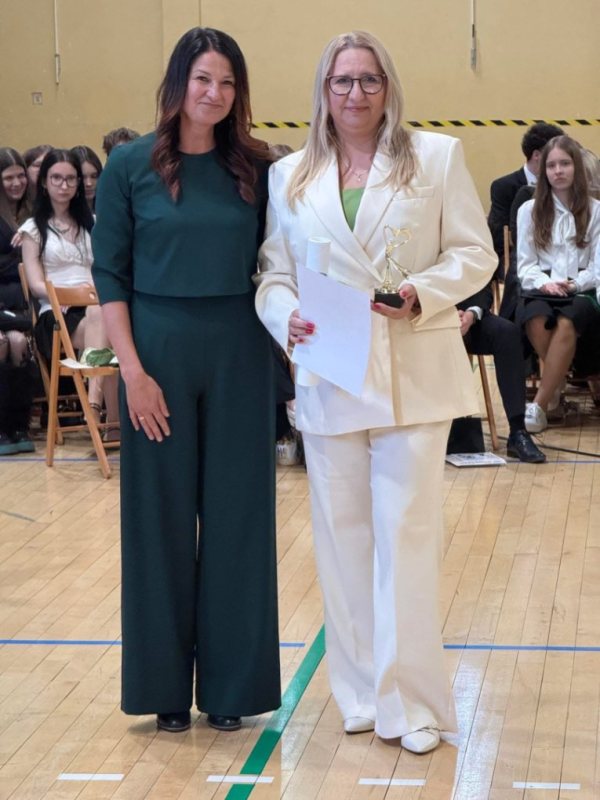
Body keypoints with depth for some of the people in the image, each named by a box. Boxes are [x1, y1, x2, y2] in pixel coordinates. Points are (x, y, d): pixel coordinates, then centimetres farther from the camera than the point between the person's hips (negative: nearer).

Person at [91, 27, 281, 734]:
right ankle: (165, 683, 17)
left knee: (236, 516, 6)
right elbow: (109, 275, -3)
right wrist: (133, 369, -10)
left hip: (239, 353, 2)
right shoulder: (131, 166, -2)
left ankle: (230, 682, 17)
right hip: (158, 350, -2)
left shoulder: (255, 168, 4)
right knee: (162, 516, 5)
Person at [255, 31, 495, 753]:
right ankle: (361, 694, 18)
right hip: (329, 375, 3)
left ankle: (410, 702, 2)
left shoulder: (436, 157, 4)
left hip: (414, 376, -2)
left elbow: (475, 253, 2)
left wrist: (423, 292, -14)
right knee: (342, 532, 6)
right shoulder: (289, 176, 10)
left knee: (406, 531, -5)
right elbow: (274, 273, 10)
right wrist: (286, 316, -11)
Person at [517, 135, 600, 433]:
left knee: (567, 323, -37)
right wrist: (545, 283, -14)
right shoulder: (529, 210, 14)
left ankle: (539, 406, -35)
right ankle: (560, 387, -20)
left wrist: (573, 284, -14)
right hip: (540, 291, 1)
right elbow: (525, 264, 8)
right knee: (536, 319, -37)